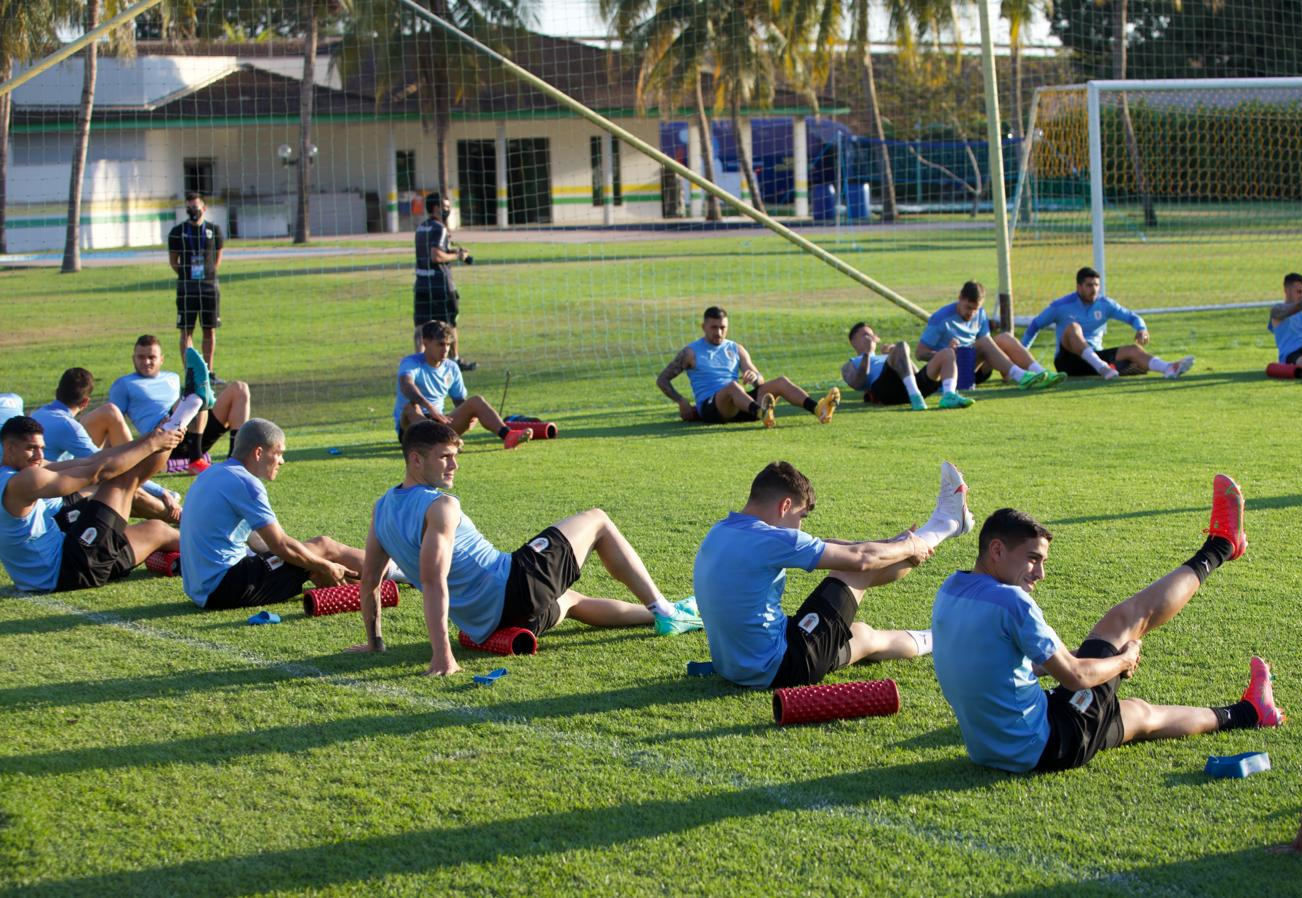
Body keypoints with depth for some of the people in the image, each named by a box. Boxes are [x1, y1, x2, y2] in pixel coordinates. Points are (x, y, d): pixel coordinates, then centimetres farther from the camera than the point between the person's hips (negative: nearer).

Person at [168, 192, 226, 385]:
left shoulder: (214, 229, 5)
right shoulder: (178, 232, 0)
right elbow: (173, 261, 6)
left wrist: (207, 274, 7)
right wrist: (187, 276, 0)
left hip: (209, 285, 2)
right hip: (186, 287, -2)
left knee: (210, 330, 6)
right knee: (187, 330, -4)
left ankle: (208, 373, 16)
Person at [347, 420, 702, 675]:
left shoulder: (383, 509, 5)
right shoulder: (441, 506, -20)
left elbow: (369, 579, 10)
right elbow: (433, 581, -29)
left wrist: (374, 642, 17)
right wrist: (443, 656, -34)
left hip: (485, 626, 8)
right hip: (515, 587, -8)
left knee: (571, 600, 36)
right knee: (596, 520, 11)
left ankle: (661, 615, 46)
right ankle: (663, 610, 19)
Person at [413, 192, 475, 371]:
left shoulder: (421, 228, 14)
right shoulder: (439, 229, -13)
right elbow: (436, 256, -23)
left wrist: (452, 251, 18)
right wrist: (457, 256, -9)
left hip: (421, 282, 7)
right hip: (440, 283, -7)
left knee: (421, 323, 2)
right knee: (449, 322, 6)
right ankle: (456, 359, 15)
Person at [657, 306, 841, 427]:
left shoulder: (736, 350, 20)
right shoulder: (690, 353, 9)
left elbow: (761, 382, 13)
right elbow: (662, 380, 11)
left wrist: (755, 377, -13)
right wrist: (681, 401, -4)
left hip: (739, 405, 5)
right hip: (710, 407, -5)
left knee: (780, 382, -16)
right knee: (733, 386, -38)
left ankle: (817, 409, -42)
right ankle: (761, 414, -69)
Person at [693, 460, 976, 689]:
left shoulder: (719, 533, 5)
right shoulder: (770, 540, -23)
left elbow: (825, 546, 13)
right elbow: (860, 558, -13)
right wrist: (910, 548, 6)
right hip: (780, 668, -8)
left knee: (863, 635, 29)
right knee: (862, 569, 3)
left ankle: (928, 641, 56)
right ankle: (944, 525, 25)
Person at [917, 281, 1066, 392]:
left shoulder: (980, 315, 9)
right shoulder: (941, 319, -9)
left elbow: (986, 348, 13)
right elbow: (921, 353, -11)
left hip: (976, 369, 6)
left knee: (1005, 339, -15)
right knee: (984, 342, -30)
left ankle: (1040, 373, -29)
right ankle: (1020, 377, -45)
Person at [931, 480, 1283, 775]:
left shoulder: (949, 592, 3)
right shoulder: (1011, 601, -25)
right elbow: (1076, 677, -19)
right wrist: (1124, 660, 0)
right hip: (1043, 747, -8)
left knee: (1137, 712, 28)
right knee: (1130, 618, 5)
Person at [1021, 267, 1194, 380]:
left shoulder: (1105, 304, 6)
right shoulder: (1060, 306, -3)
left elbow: (1132, 317, 5)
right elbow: (1035, 326, 6)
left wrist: (1141, 329, -17)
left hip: (1095, 356, 4)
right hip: (1068, 361, -4)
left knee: (1132, 350, -19)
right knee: (1073, 327, -32)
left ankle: (1169, 368, -44)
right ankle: (1101, 368, -54)